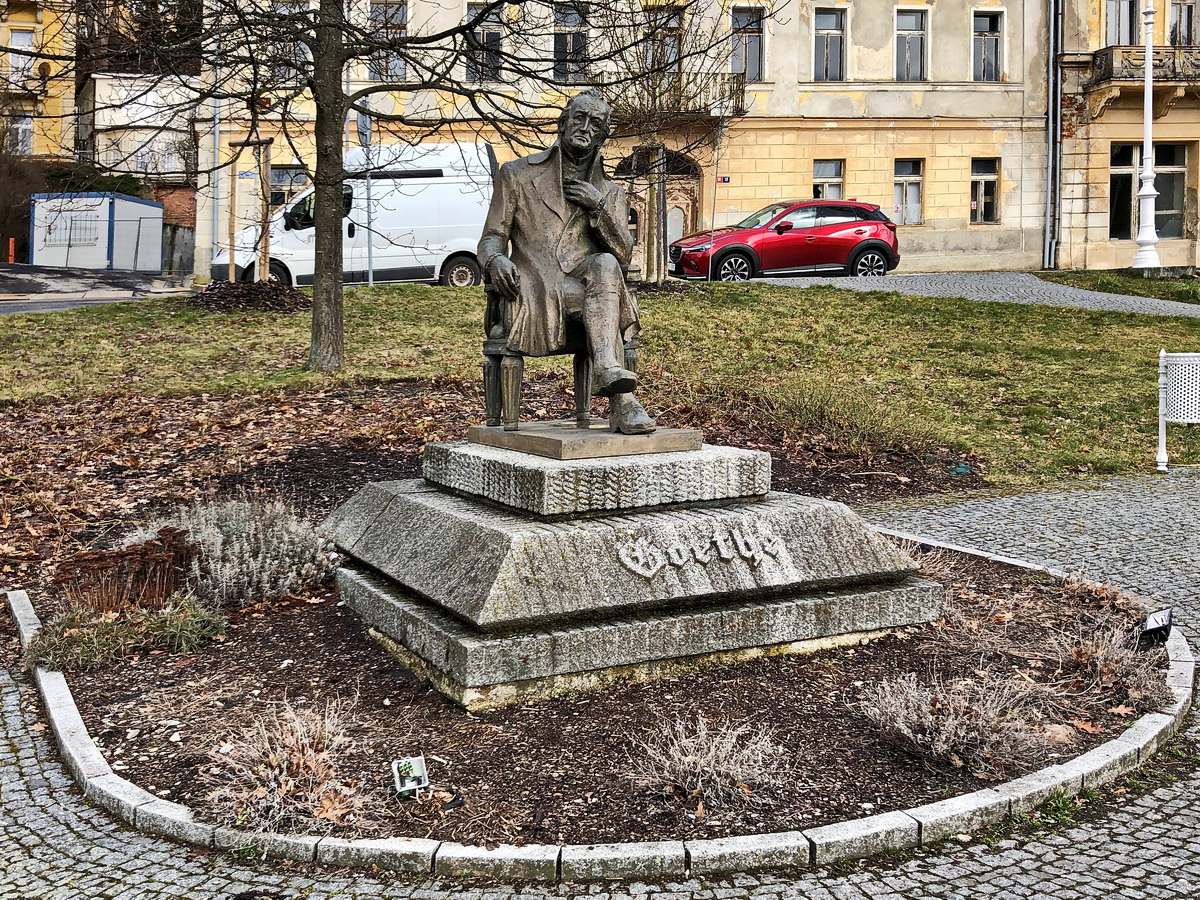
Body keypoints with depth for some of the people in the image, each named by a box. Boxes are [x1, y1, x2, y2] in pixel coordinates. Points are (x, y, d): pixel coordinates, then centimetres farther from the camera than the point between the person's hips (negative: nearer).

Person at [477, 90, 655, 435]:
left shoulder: (611, 193, 22)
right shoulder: (517, 174, 15)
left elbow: (623, 256, 9)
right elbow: (491, 238, 9)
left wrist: (598, 207, -5)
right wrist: (496, 259, -17)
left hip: (587, 280, 2)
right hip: (537, 288, -2)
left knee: (605, 265, -36)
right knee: (603, 299, -35)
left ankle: (607, 369, -50)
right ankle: (622, 400, -44)